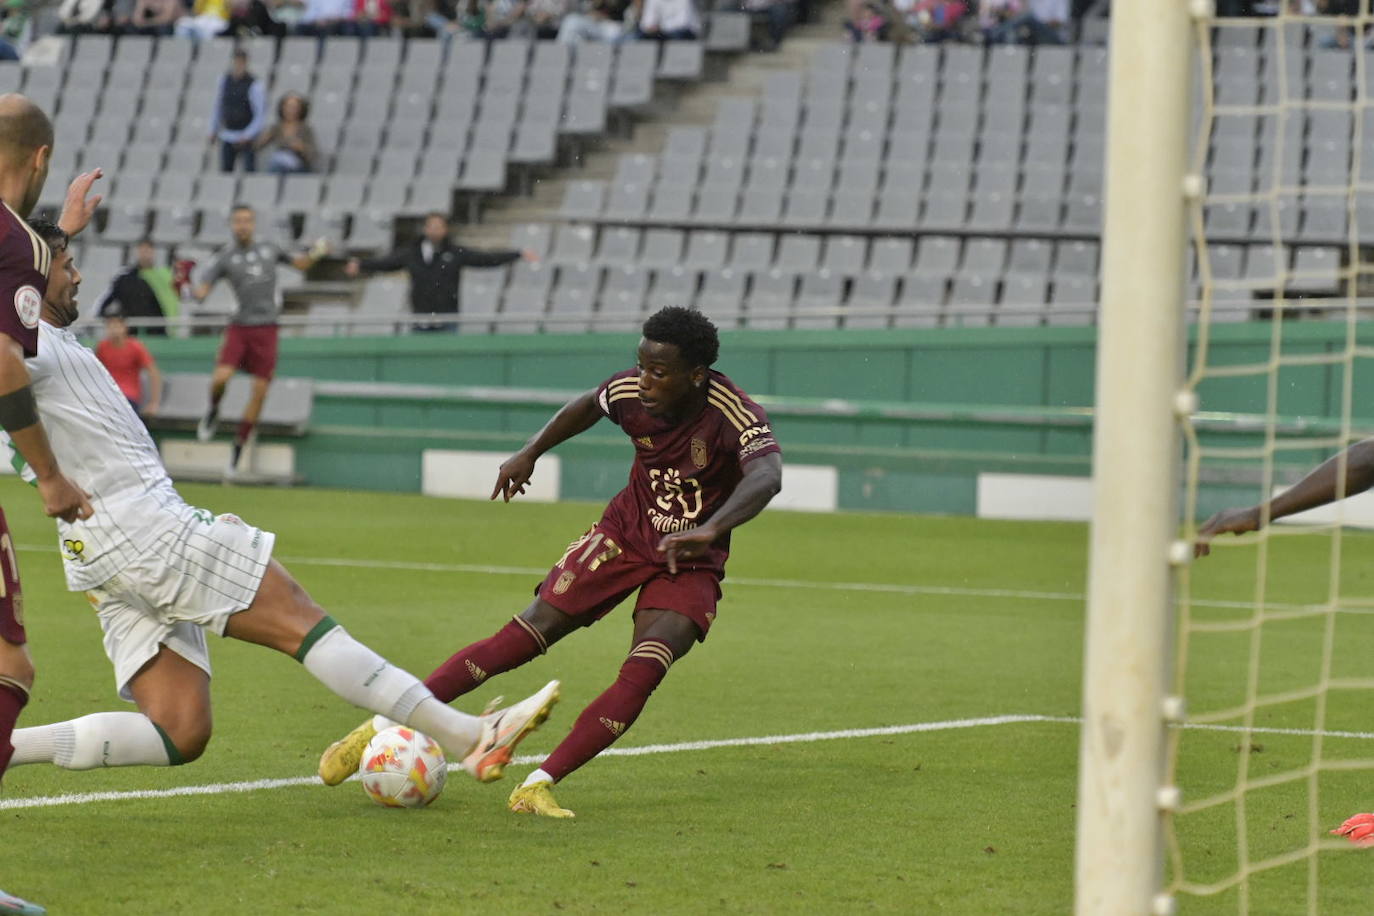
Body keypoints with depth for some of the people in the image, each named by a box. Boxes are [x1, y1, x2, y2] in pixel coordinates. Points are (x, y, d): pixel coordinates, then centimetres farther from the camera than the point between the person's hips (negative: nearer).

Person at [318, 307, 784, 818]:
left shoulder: (736, 416, -26)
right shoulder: (631, 392, -13)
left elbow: (767, 477, -48)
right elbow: (587, 407, 13)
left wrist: (710, 531, -63)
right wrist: (531, 453, 13)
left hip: (689, 564, -2)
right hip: (625, 532, 2)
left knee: (643, 672, -25)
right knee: (525, 636, -11)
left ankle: (538, 787, -20)